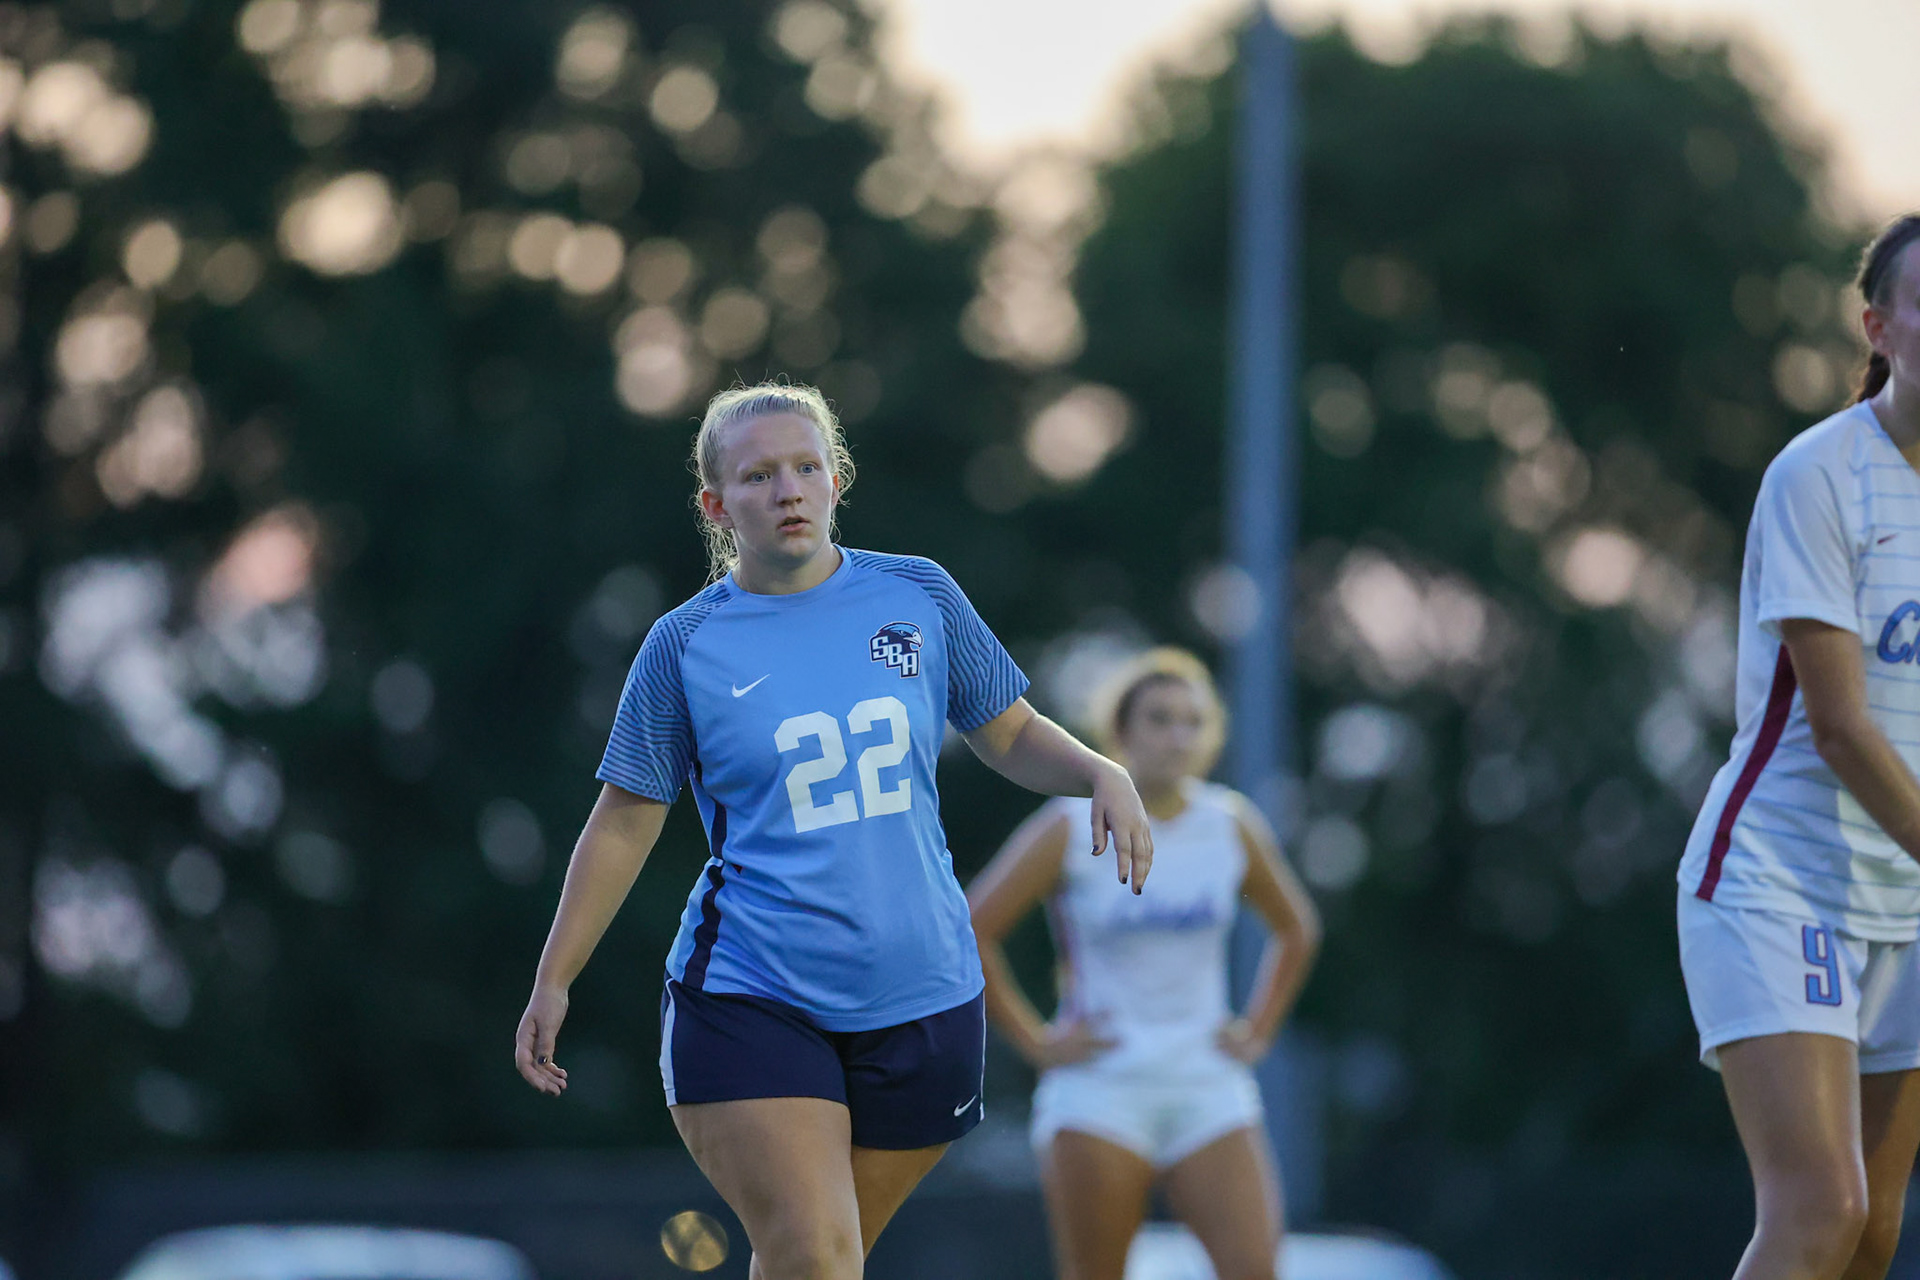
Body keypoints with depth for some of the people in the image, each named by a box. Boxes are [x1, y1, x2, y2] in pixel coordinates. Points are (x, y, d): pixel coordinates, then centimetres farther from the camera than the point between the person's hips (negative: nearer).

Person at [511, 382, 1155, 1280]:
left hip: (920, 997, 3)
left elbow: (1011, 735, 15)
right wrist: (552, 984, 5)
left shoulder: (919, 597, 5)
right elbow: (624, 826, 6)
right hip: (746, 997, -3)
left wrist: (1102, 776, -6)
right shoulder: (686, 645, -1)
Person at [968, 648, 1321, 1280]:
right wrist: (1034, 1041, -7)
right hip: (1099, 1091, -3)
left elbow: (1296, 929, 22)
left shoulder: (1232, 826, 5)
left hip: (1208, 1091, 3)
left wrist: (1257, 1031, 11)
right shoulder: (1071, 829, -5)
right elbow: (970, 930, -4)